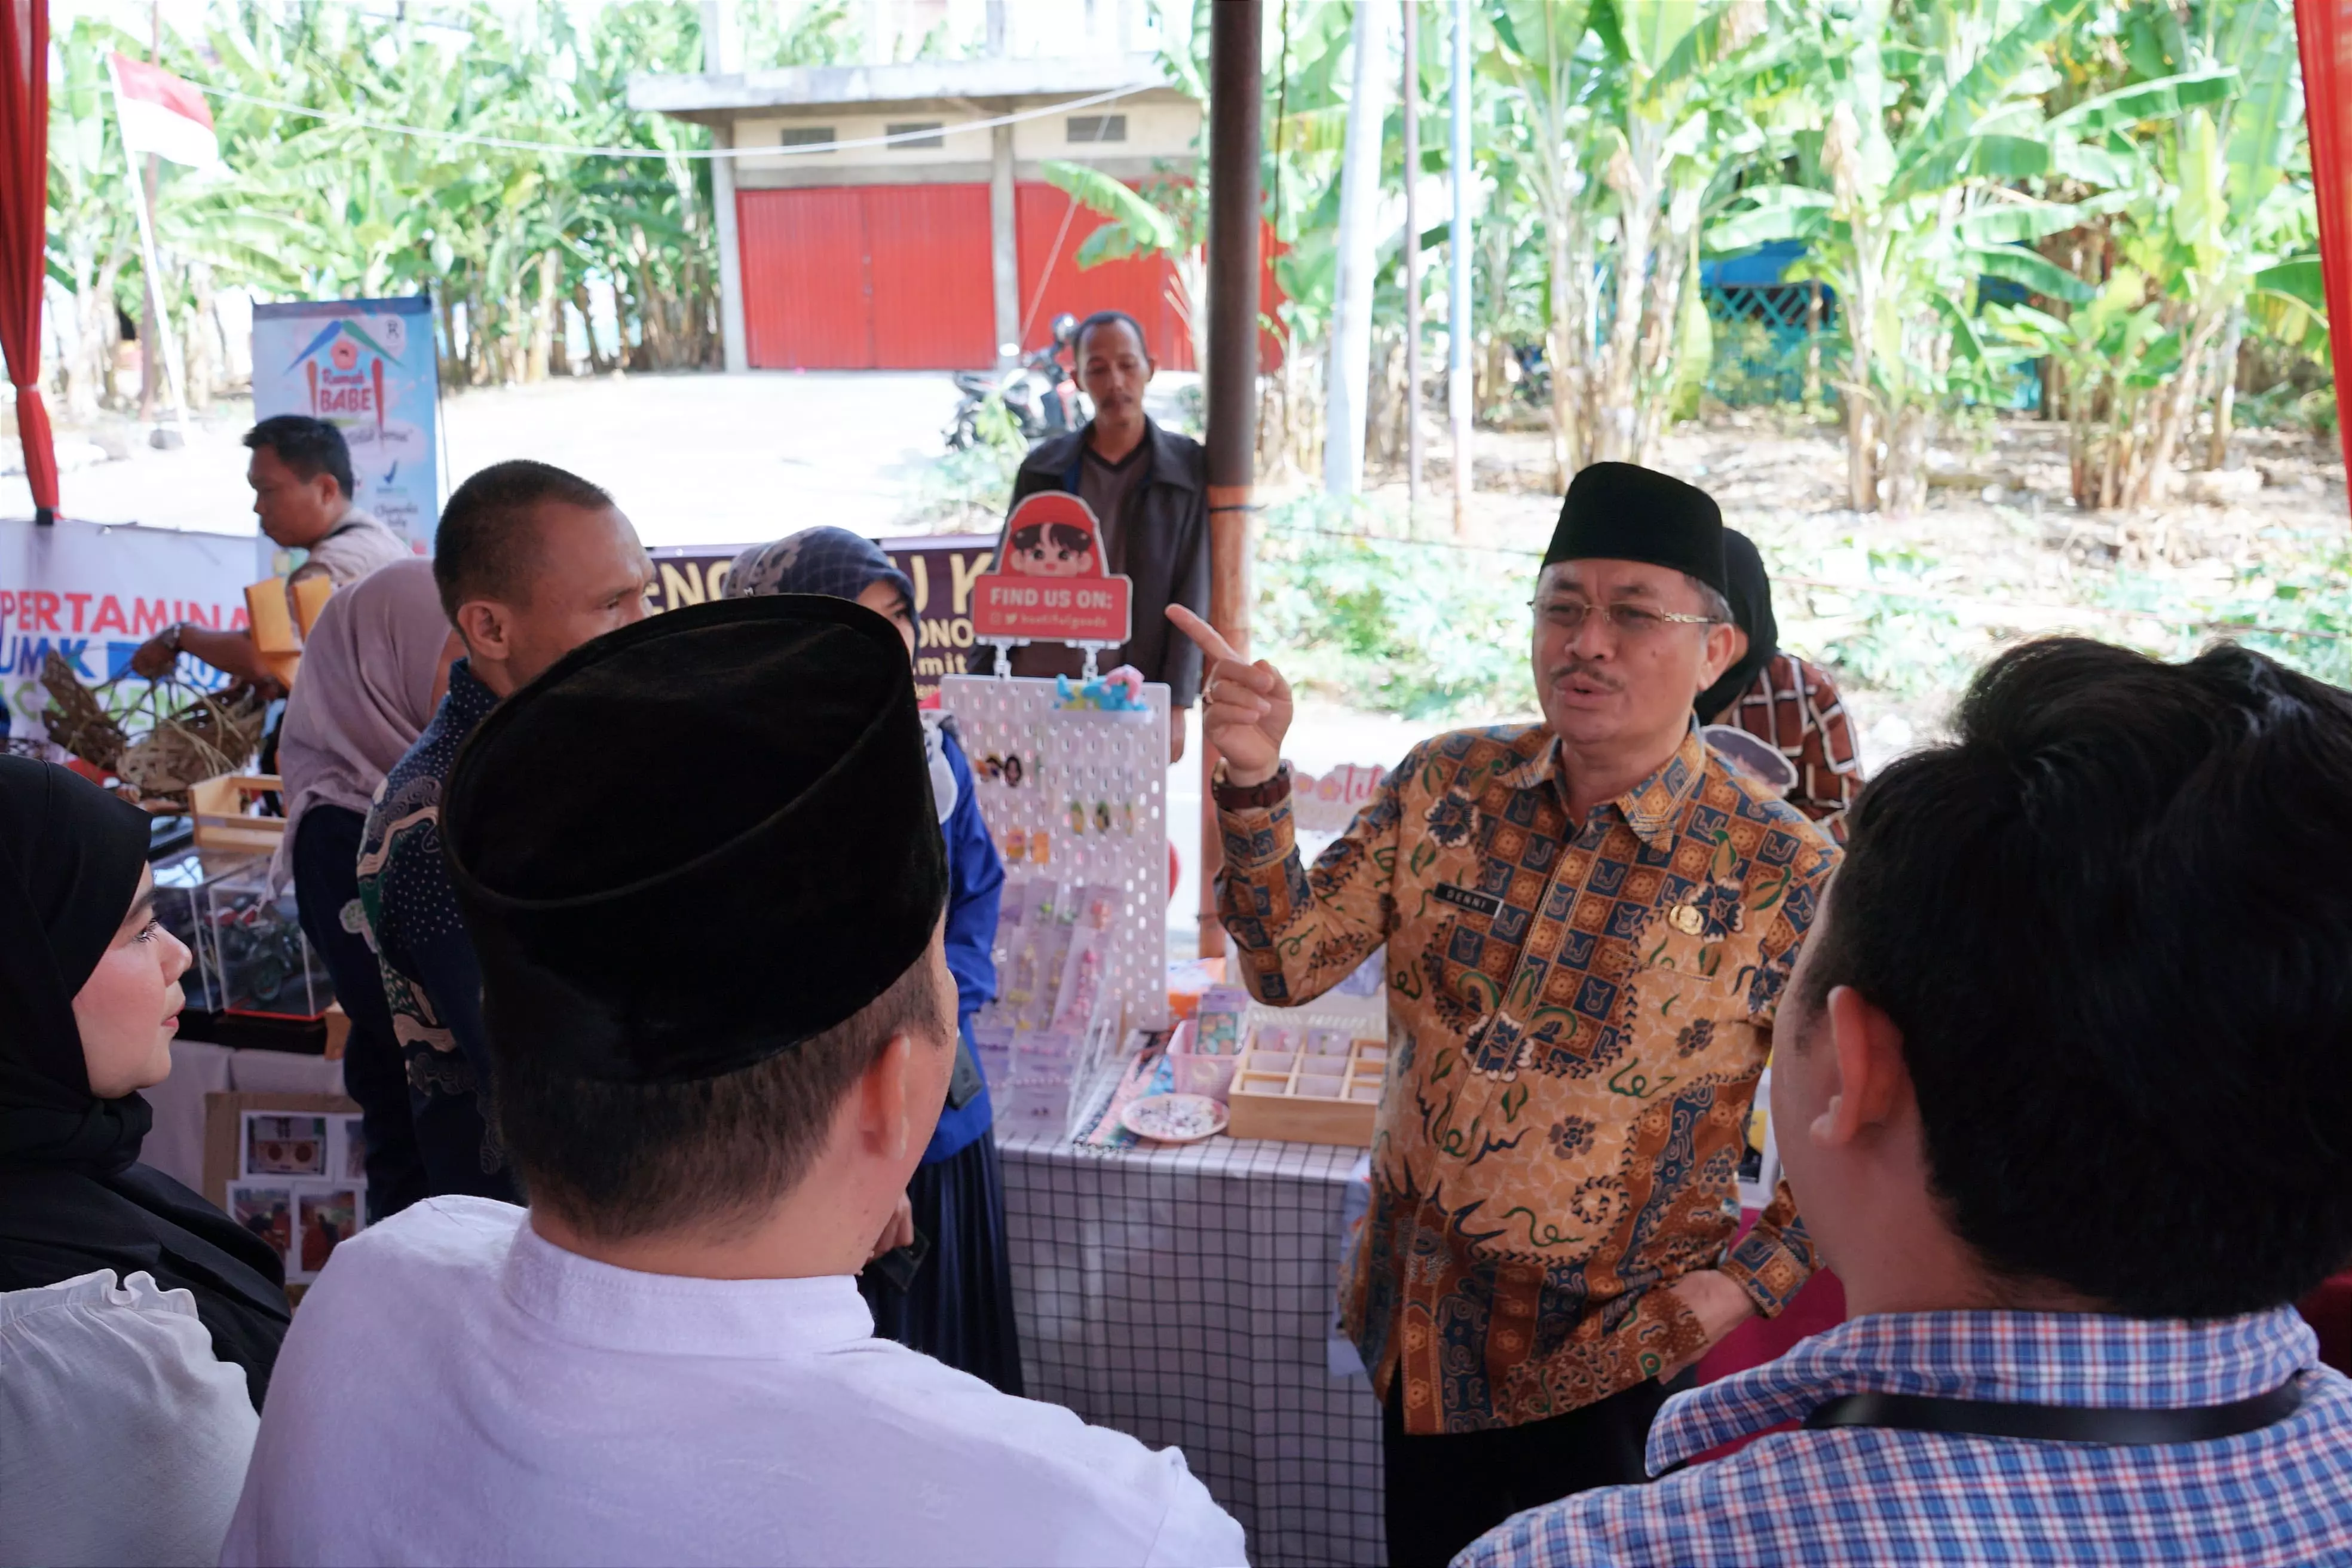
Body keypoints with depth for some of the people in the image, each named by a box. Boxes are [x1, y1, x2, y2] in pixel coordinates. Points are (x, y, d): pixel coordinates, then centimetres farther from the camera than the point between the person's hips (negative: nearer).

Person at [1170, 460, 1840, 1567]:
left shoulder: (1778, 875, -17)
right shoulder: (1447, 787, -5)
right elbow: (1286, 967, -8)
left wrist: (1744, 1282, -15)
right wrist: (1254, 780, -22)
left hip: (1610, 1352, -3)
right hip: (1420, 1326, 4)